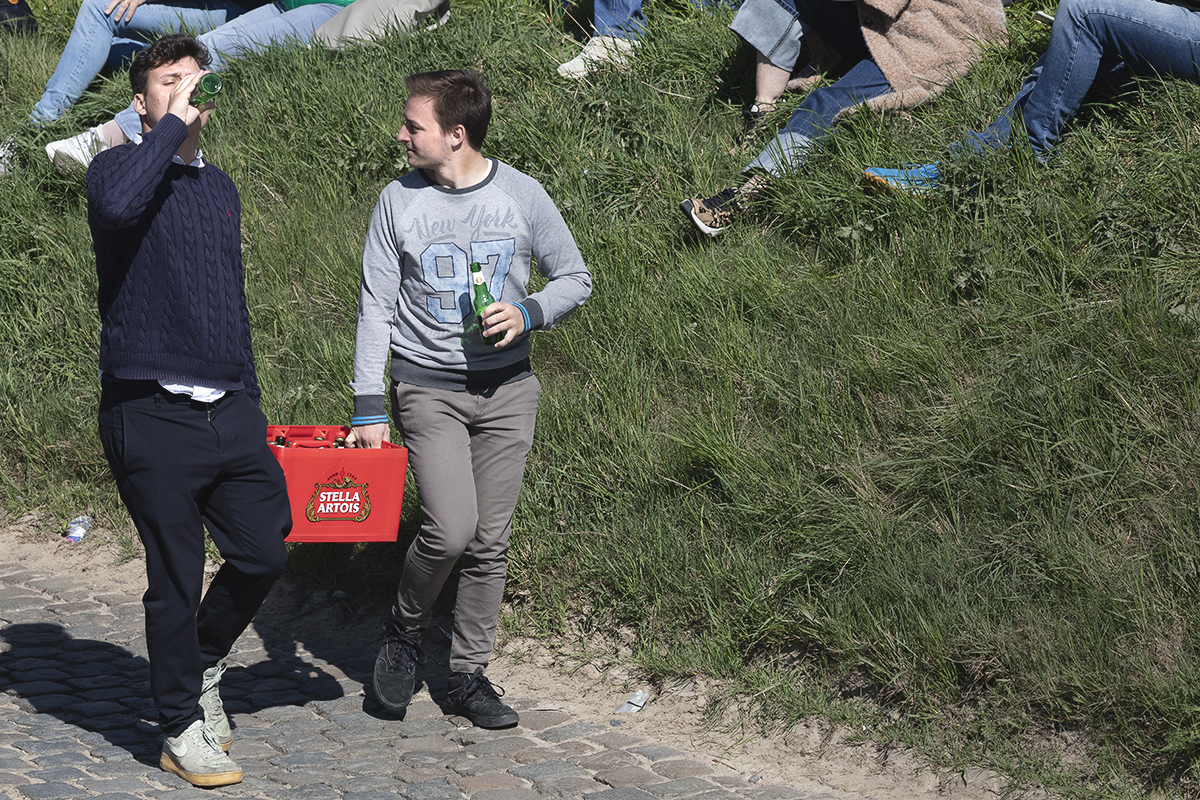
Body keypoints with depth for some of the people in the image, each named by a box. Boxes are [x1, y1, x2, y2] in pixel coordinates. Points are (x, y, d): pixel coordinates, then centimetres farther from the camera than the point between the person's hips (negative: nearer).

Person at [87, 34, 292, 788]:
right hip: (152, 415, -6)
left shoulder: (221, 189, 16)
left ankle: (204, 669, 33)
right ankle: (183, 726, 17)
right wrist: (173, 122, -23)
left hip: (229, 413, 6)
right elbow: (116, 205, -30)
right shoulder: (123, 167, -4)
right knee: (175, 580, 1)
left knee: (265, 552, 7)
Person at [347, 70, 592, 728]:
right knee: (451, 530, -16)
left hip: (507, 389, 2)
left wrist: (528, 314, -13)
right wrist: (368, 407, -7)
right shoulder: (399, 201, -2)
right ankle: (405, 629, 11)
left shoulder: (521, 196, -2)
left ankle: (469, 674, 17)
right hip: (429, 389, -2)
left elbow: (575, 279, 8)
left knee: (490, 542, 4)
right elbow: (376, 308, 0)